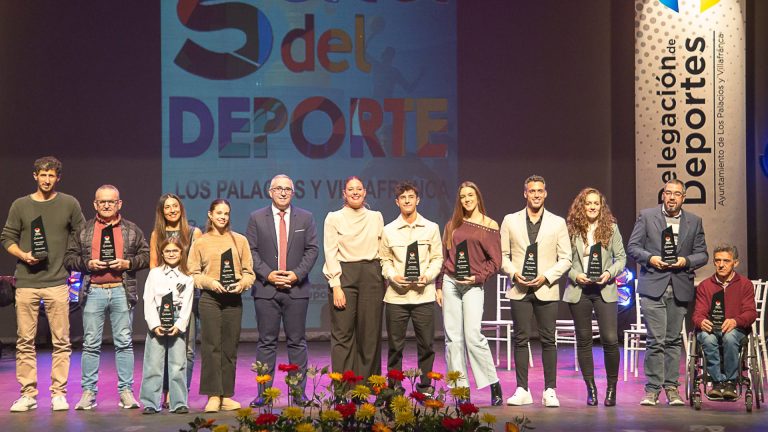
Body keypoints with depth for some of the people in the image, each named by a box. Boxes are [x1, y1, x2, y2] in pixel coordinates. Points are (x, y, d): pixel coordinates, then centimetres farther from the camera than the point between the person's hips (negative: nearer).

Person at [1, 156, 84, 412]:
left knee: (61, 341, 0)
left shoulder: (69, 204, 6)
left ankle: (59, 394, 6)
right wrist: (23, 255, -8)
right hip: (26, 283, 1)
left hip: (57, 282, -1)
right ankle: (28, 394, 8)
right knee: (25, 341, 2)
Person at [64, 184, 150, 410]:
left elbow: (147, 256, 7)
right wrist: (88, 264, -9)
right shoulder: (83, 231, 9)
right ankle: (88, 392, 6)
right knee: (91, 344, 1)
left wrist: (128, 263, -9)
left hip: (122, 291, 0)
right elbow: (69, 258, 8)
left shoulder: (132, 230, 9)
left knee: (124, 343, 1)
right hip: (93, 291, 0)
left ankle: (126, 390, 7)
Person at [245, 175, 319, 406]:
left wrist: (297, 274, -9)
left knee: (297, 342, 3)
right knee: (266, 342, 1)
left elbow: (312, 249, 4)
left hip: (296, 288, 1)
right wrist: (268, 275, -10)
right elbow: (251, 251, 2)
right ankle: (263, 392, 4)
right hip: (266, 289, -1)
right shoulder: (256, 218, 6)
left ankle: (299, 392, 7)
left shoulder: (305, 218, 9)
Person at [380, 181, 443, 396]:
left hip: (424, 295, 0)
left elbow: (437, 258, 9)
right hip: (396, 296, 0)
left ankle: (425, 386, 13)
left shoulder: (431, 228, 8)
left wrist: (428, 276, -9)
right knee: (395, 345, 3)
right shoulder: (389, 230, 8)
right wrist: (393, 276, -8)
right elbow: (384, 260, 11)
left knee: (426, 343, 1)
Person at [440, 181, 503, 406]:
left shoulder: (490, 225, 3)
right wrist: (439, 287, 8)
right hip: (450, 283, 4)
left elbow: (495, 260, 2)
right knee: (453, 338, 1)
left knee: (473, 336, -12)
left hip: (473, 285, -4)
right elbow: (443, 258, 14)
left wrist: (477, 277, -11)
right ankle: (461, 389, 5)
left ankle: (494, 386, 0)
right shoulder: (452, 225, 12)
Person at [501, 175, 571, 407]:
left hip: (546, 290, -1)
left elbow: (565, 259, 5)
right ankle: (522, 390, 5)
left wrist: (546, 277, -9)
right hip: (519, 290, 1)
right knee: (521, 339, 0)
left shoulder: (557, 223, 7)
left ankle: (550, 391, 3)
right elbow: (502, 255, 10)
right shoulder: (510, 221, 9)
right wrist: (514, 273, -8)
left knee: (548, 340, -1)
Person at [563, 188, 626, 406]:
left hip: (605, 290, -1)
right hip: (579, 290, 1)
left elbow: (621, 257, 5)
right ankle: (591, 388, 15)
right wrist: (575, 275, -13)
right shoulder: (572, 230, 2)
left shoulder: (611, 228, 4)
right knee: (583, 340, 6)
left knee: (610, 339, -8)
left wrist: (609, 273, -11)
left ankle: (612, 388, 7)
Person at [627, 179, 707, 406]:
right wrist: (650, 258, -13)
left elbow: (702, 254, 11)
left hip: (680, 288, 3)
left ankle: (671, 388, 13)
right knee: (656, 340, -8)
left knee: (674, 340, 7)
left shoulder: (694, 221, 11)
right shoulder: (646, 216, 5)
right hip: (653, 286, -3)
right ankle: (652, 389, -4)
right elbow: (632, 247, 4)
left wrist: (685, 261, -9)